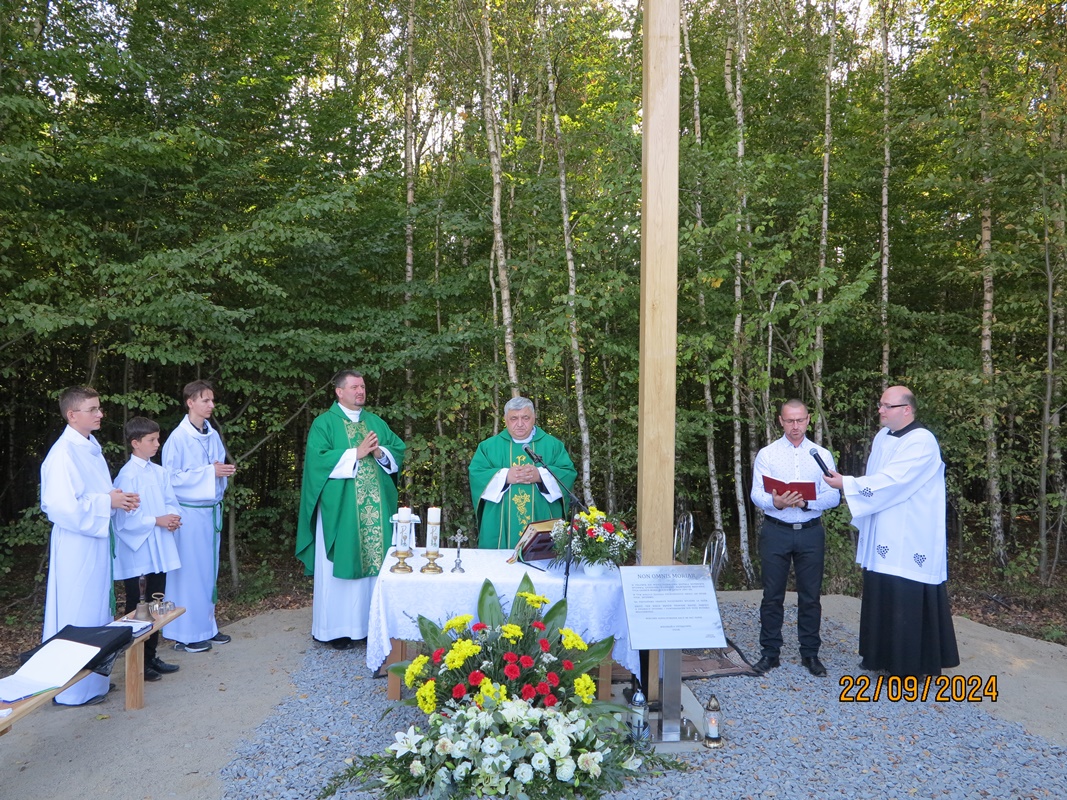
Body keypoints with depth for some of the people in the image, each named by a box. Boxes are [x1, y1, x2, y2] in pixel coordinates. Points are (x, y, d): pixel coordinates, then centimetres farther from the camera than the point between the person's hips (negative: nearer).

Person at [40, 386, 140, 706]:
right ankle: (73, 689, 15)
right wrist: (108, 502, -17)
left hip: (96, 540, 9)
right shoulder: (64, 453, -19)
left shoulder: (91, 446, 10)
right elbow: (63, 506, -25)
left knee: (97, 610, 18)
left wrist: (119, 498, 3)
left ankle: (93, 678, 31)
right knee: (77, 614, 1)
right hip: (75, 545, -9)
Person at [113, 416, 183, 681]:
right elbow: (126, 516, -17)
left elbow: (171, 501, 10)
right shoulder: (127, 475, -13)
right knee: (136, 608, 5)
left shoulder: (159, 472, 8)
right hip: (137, 551, -7)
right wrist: (157, 521, -19)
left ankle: (151, 656, 27)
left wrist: (173, 517, -10)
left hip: (159, 548, 7)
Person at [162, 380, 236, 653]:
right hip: (189, 511, -7)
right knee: (189, 570, 0)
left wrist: (225, 470, -1)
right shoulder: (178, 438, -11)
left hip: (212, 510, 7)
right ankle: (185, 633, 11)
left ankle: (206, 625, 25)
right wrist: (210, 471, -18)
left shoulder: (213, 435, 9)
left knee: (209, 569, 13)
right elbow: (171, 477, -14)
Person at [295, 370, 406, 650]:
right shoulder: (324, 423, -1)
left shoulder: (376, 422, 15)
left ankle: (370, 622, 17)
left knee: (375, 561, 6)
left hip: (375, 509, 5)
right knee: (340, 565, 1)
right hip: (340, 509, -4)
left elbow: (399, 449, 11)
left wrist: (380, 453, -9)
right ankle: (336, 628, 11)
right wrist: (356, 453, -16)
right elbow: (318, 459, -14)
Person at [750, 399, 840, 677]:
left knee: (810, 596, 8)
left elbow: (833, 496, -3)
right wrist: (775, 502, -27)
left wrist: (806, 502, -21)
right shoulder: (766, 454, 1)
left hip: (811, 532, 1)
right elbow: (757, 494, -6)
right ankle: (770, 653, 17)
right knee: (772, 595, 5)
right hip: (776, 531, -1)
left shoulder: (822, 455, 5)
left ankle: (810, 653, 22)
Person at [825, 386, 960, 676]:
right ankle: (882, 655, 27)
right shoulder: (882, 437, 11)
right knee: (880, 597, 14)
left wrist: (846, 484, -23)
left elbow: (891, 481, -23)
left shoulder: (922, 442, -15)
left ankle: (911, 664, 13)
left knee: (909, 603, 0)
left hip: (910, 541, -8)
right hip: (882, 537, 8)